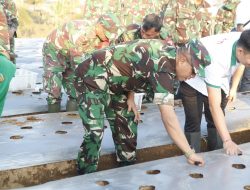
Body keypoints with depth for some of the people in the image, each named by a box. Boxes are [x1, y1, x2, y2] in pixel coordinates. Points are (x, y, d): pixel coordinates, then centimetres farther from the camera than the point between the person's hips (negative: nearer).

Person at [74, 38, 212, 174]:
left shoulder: (168, 53, -1)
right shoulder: (164, 64, -31)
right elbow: (168, 115, -36)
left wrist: (130, 97, 1)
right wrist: (189, 154, -34)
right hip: (92, 76, -10)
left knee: (126, 126, 10)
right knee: (95, 133, -18)